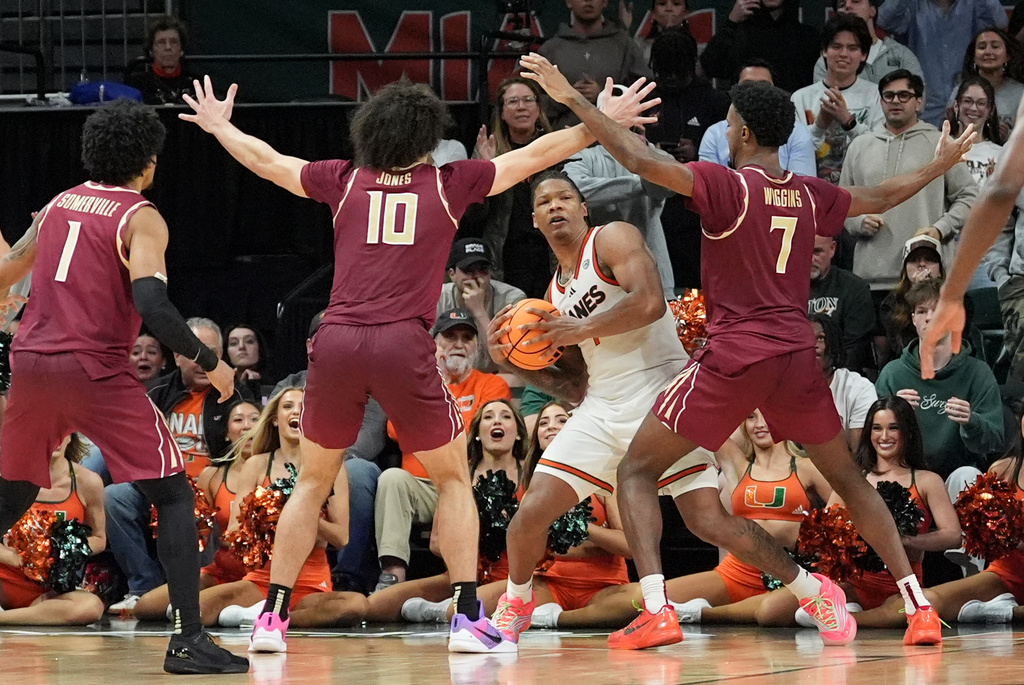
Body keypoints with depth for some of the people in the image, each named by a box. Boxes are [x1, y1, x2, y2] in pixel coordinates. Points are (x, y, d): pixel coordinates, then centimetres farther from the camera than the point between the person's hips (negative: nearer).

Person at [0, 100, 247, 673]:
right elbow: (151, 304, -16)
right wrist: (210, 362, -8)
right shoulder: (141, 218, -3)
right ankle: (189, 639, -9)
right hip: (95, 369, -6)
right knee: (175, 496, 1)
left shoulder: (58, 205, 16)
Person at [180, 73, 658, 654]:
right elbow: (537, 155, 20)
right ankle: (468, 616, 3)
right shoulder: (449, 184, 12)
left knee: (313, 481, 19)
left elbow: (264, 160, 30)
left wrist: (218, 125, 48)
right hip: (404, 344, -2)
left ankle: (274, 616, 13)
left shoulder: (345, 181, 16)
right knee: (453, 479, 14)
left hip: (337, 343, 2)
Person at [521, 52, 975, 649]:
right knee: (849, 479, 22)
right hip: (798, 354, 5)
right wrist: (941, 165, 46)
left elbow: (641, 160, -19)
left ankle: (656, 611, -13)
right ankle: (920, 607, 14)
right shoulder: (810, 196, 10)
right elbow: (882, 197, 28)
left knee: (638, 470, 5)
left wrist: (573, 100, -15)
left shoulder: (728, 186, -7)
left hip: (734, 355, -5)